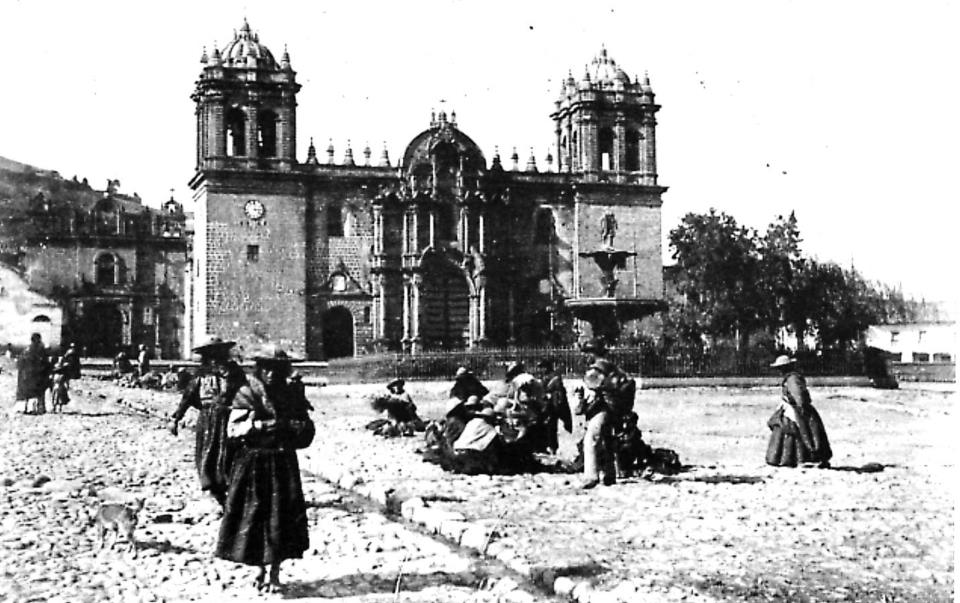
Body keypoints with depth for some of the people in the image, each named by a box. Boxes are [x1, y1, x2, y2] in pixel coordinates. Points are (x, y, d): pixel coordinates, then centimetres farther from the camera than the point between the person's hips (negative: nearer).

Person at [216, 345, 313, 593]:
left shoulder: (292, 395, 5)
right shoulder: (246, 395, -2)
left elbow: (308, 429, 5)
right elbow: (233, 429, -10)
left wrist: (288, 425, -13)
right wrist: (260, 425, -23)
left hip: (283, 464, 1)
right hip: (253, 463, -1)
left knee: (281, 519, 1)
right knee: (253, 516, 3)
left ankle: (275, 573, 13)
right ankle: (260, 568, 22)